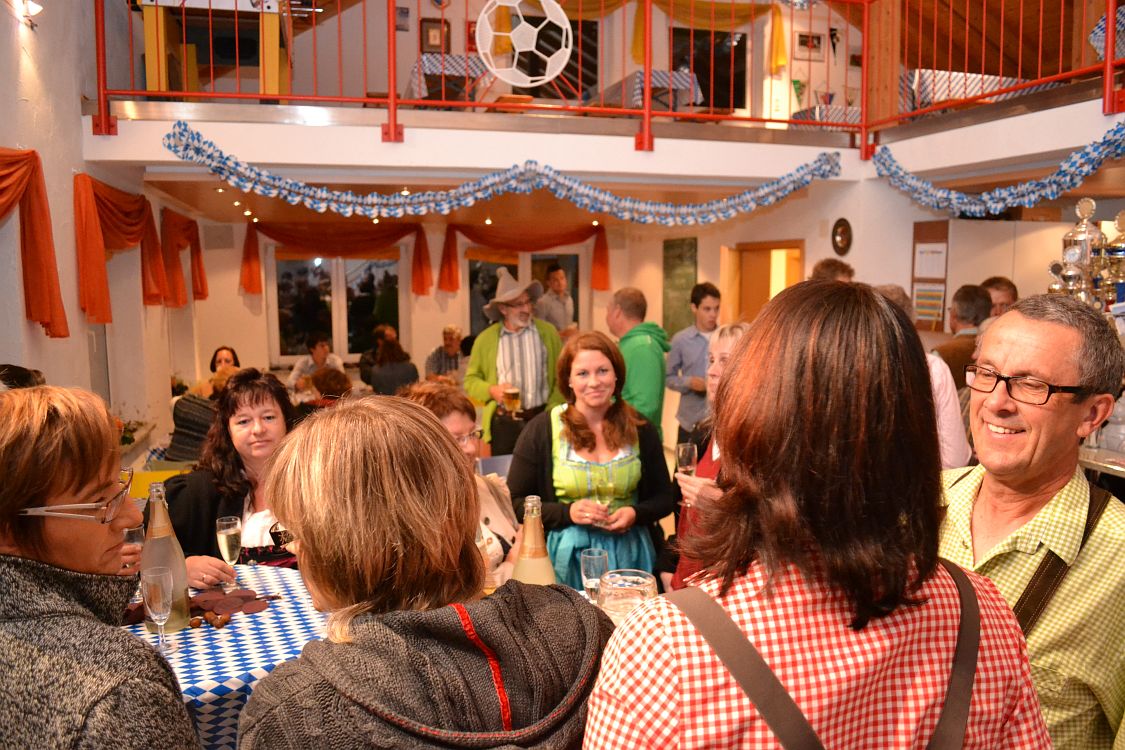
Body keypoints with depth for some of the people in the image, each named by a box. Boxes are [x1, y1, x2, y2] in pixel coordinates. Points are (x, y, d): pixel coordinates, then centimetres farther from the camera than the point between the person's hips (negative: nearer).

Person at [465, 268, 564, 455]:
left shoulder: (548, 332, 3)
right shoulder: (485, 339, 2)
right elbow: (471, 380, 8)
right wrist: (491, 390, -11)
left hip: (542, 418, 1)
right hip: (503, 422, 0)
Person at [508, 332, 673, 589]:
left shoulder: (639, 429, 1)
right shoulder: (541, 430, -6)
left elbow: (663, 498, 9)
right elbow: (515, 503, -4)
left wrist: (635, 513, -12)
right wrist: (568, 512, -18)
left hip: (630, 555, 2)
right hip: (568, 559, -2)